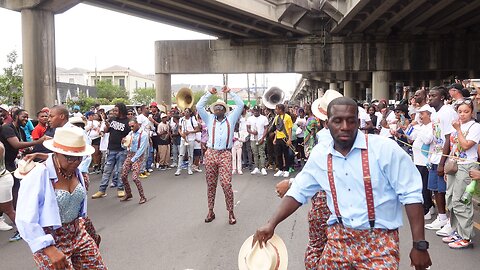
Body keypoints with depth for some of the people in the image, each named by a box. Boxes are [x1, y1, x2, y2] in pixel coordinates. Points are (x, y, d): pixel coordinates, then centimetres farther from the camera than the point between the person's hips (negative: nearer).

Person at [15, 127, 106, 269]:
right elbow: (25, 220, -22)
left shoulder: (75, 171, 0)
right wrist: (50, 250, -24)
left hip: (78, 235, 6)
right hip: (48, 242, -6)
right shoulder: (38, 176, -20)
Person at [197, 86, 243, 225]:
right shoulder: (210, 119, 15)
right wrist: (209, 93, 8)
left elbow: (240, 104, 6)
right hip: (210, 154, 2)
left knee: (226, 184, -10)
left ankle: (231, 212, 3)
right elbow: (199, 106, 8)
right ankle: (210, 212, 19)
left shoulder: (231, 118, 12)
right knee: (211, 185, 8)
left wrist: (230, 92, 7)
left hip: (225, 154, -2)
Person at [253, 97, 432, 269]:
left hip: (379, 239, -3)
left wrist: (420, 245, -12)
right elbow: (298, 192, 6)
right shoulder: (319, 155, -1)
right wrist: (271, 224, -1)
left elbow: (411, 194, -12)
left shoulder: (385, 148, -15)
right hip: (338, 238, 4)